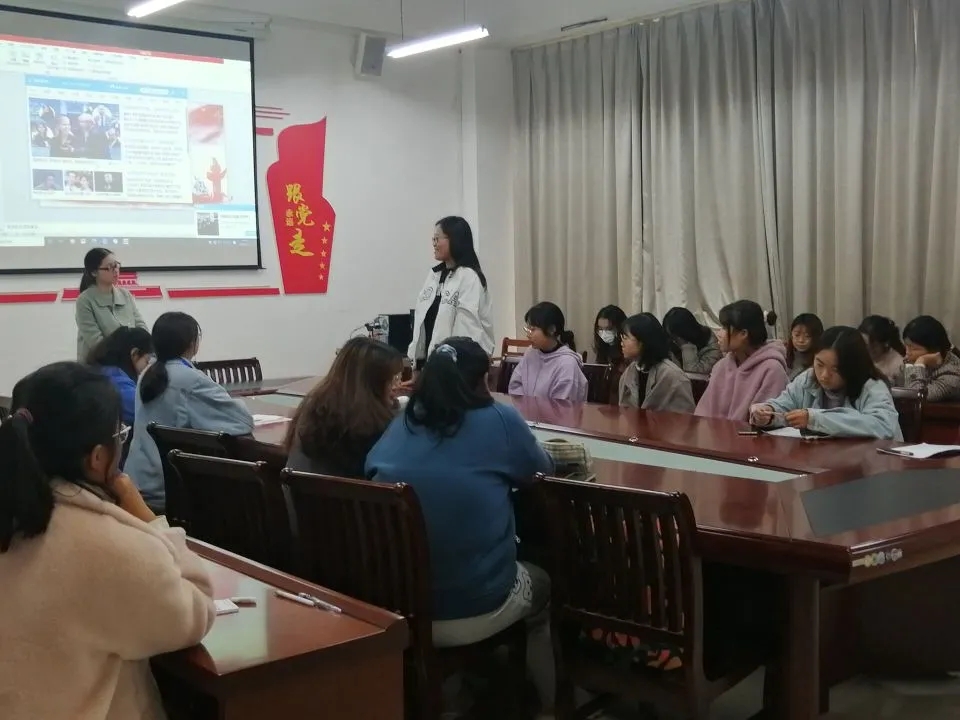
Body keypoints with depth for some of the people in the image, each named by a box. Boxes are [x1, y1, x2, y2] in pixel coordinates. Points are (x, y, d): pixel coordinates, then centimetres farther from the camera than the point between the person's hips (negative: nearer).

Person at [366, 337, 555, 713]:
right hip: (475, 611, -4)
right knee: (542, 584, 30)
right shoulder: (500, 421, -8)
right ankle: (550, 703, 45)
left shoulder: (400, 425, 2)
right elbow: (541, 473, 8)